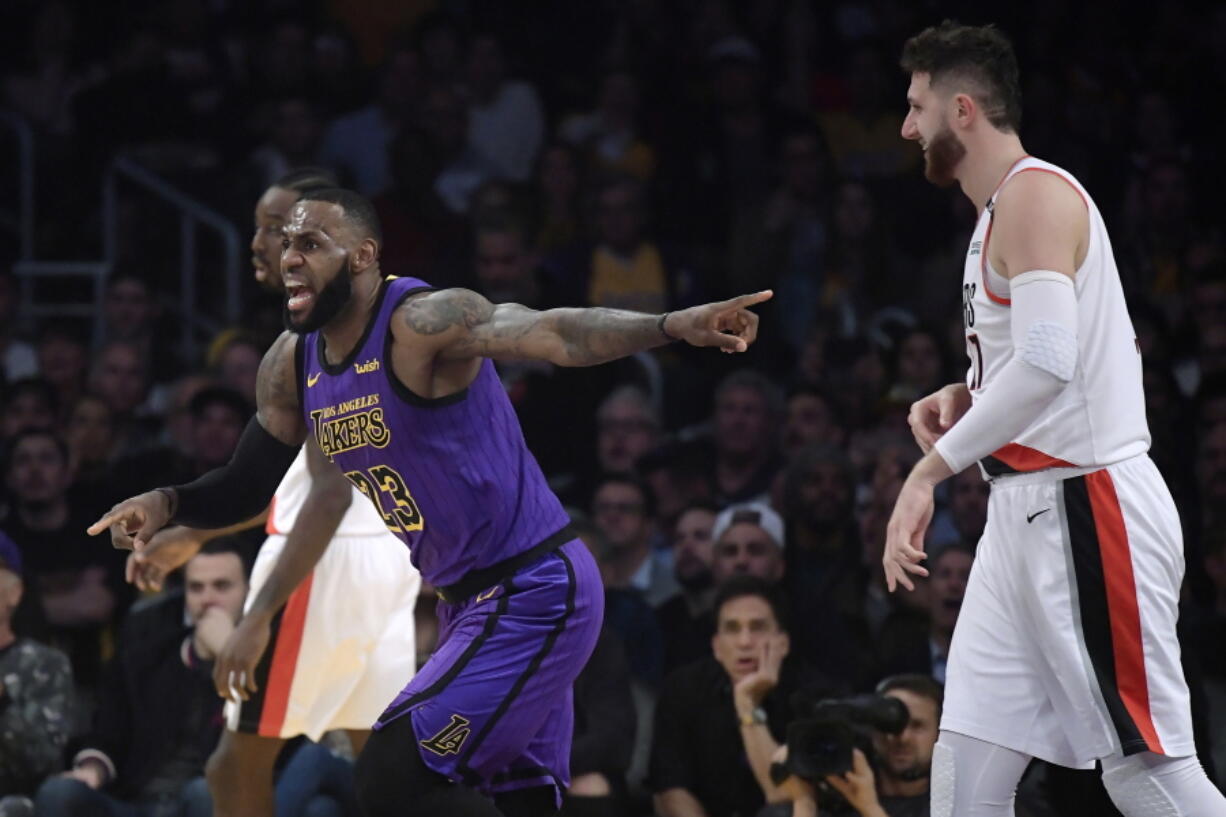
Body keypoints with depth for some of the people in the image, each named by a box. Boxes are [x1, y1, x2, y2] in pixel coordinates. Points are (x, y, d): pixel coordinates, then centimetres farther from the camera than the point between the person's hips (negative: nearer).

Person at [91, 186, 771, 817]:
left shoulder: (423, 322, -20)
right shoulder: (291, 364, 5)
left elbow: (552, 333, -35)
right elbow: (250, 485, 16)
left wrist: (672, 327, -52)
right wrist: (167, 504, -4)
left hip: (534, 593, -9)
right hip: (468, 603, 9)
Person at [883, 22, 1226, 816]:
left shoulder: (1035, 194, -13)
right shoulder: (1001, 210, 19)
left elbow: (1048, 364, -26)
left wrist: (931, 469, -26)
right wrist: (966, 396, 11)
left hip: (1087, 509, -10)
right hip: (1029, 510, 10)